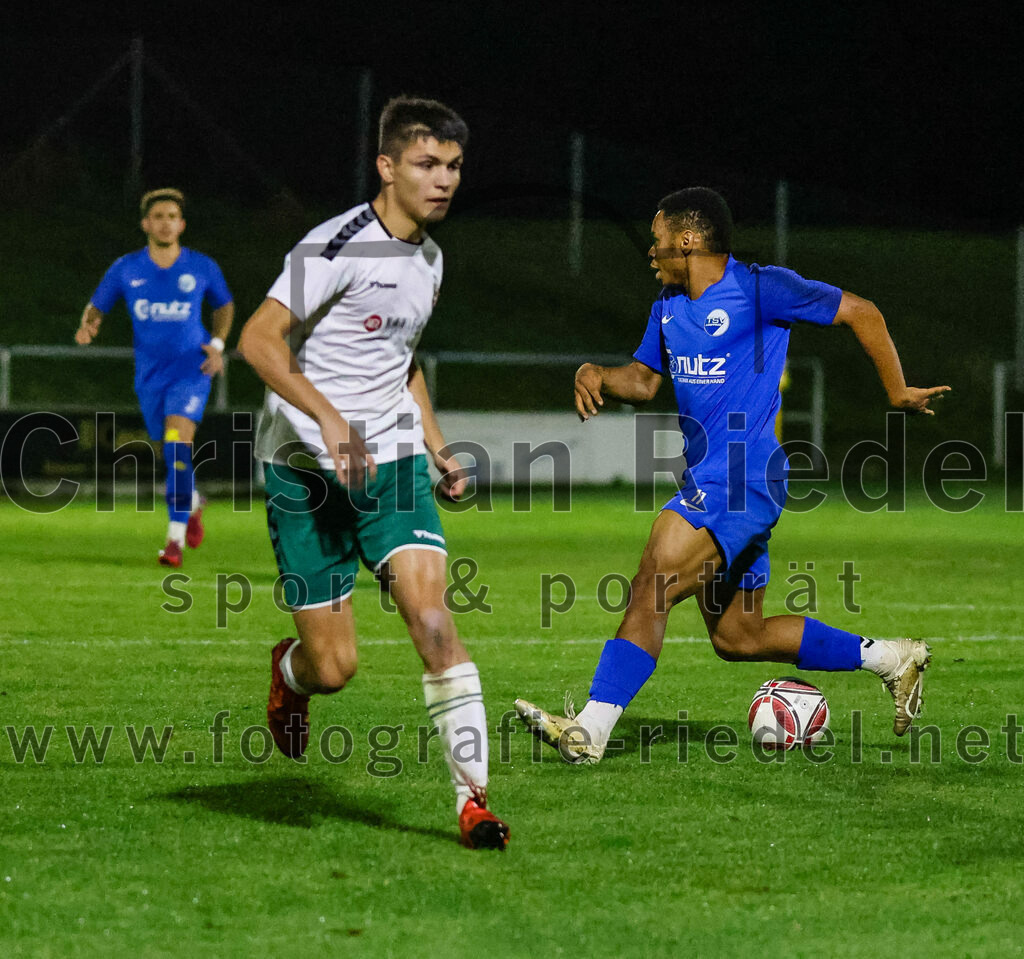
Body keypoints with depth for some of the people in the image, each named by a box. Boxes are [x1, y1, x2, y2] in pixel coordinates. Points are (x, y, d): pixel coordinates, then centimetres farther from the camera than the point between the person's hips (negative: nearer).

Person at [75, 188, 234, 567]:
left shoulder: (202, 267, -2)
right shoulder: (126, 269, -1)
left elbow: (224, 304, 16)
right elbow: (97, 306, 10)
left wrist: (217, 344, 1)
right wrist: (88, 326, -13)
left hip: (191, 368, -3)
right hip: (150, 374, 3)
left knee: (177, 444, -21)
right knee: (174, 451, 12)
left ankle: (176, 539, -20)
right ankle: (193, 504, 45)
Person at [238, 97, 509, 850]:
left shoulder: (429, 259, 12)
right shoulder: (340, 245, -13)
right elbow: (258, 339, -19)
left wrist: (440, 450, 18)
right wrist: (328, 418, -29)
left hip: (392, 460, 5)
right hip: (307, 469, -5)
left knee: (431, 615, -17)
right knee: (335, 666, -3)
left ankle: (474, 797, -15)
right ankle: (290, 671, 36)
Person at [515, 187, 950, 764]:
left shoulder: (759, 289, -10)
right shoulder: (670, 304, 15)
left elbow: (862, 313, -3)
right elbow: (646, 380, 25)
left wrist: (898, 393, 2)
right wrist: (597, 376, 3)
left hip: (741, 481, -10)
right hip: (708, 482, 10)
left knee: (651, 591, -20)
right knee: (738, 638, 13)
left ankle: (590, 731, -23)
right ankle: (892, 659, 25)